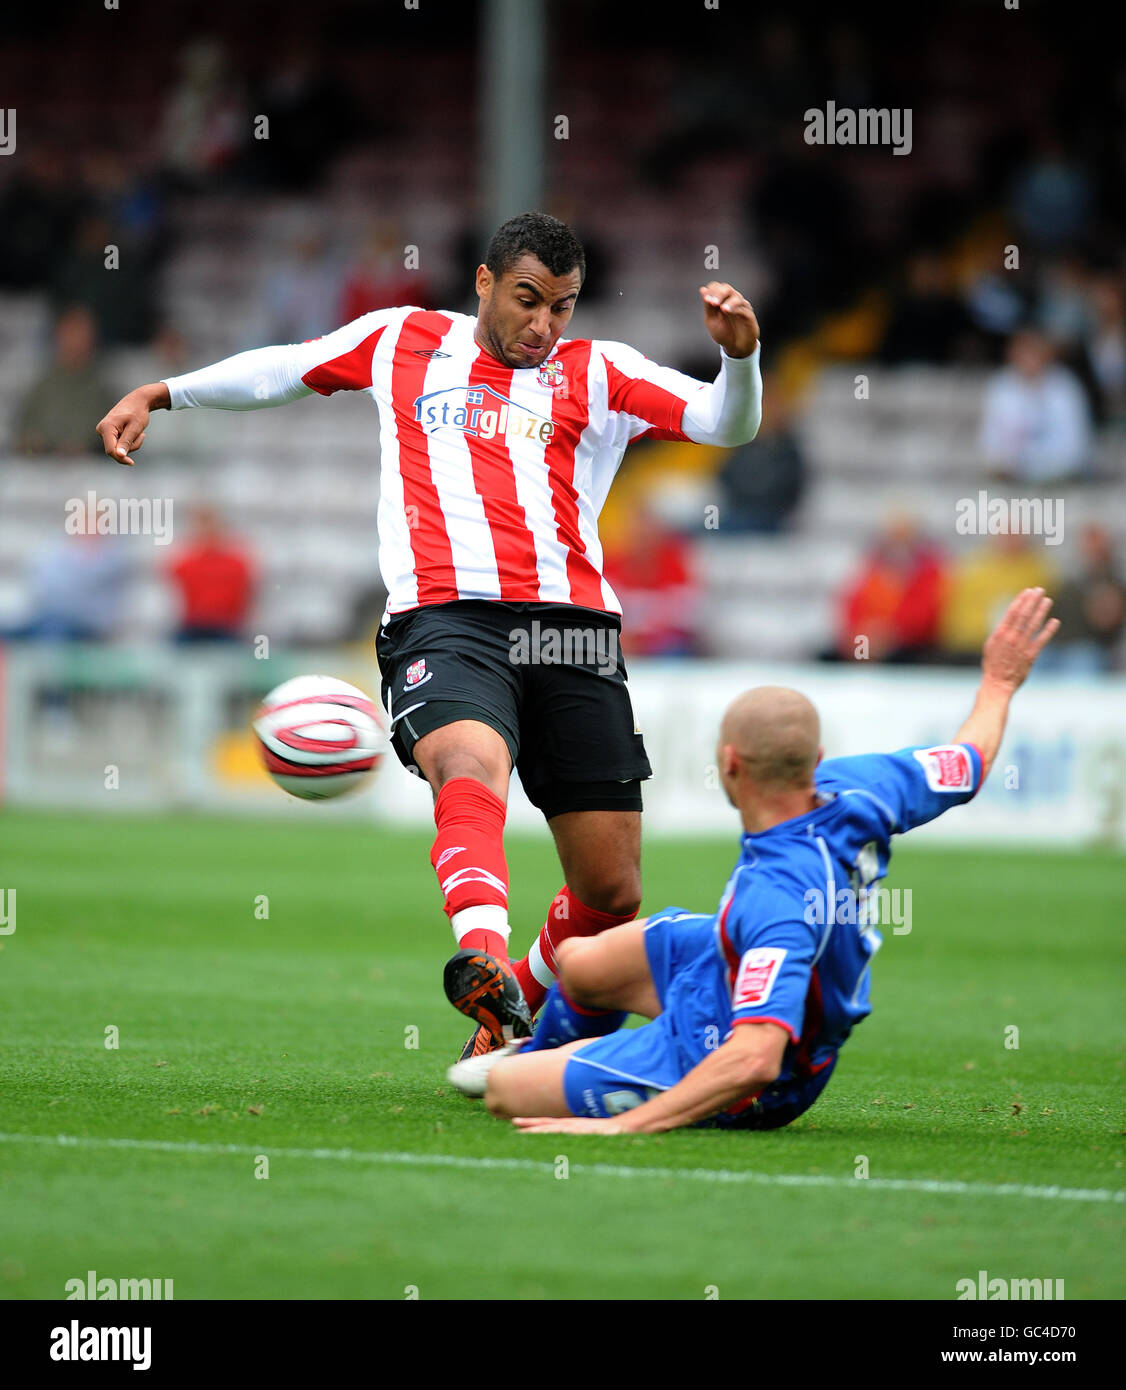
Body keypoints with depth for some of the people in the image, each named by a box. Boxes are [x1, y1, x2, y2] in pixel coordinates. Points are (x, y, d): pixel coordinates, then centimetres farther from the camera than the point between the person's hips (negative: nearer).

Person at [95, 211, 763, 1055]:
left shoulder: (599, 374, 18)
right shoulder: (402, 342, 20)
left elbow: (725, 424, 9)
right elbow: (283, 371, 33)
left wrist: (740, 355, -10)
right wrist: (161, 393, 31)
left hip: (573, 627, 2)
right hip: (446, 620, -2)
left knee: (612, 892, -1)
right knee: (472, 766, -36)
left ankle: (518, 1019, 25)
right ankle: (484, 964, -59)